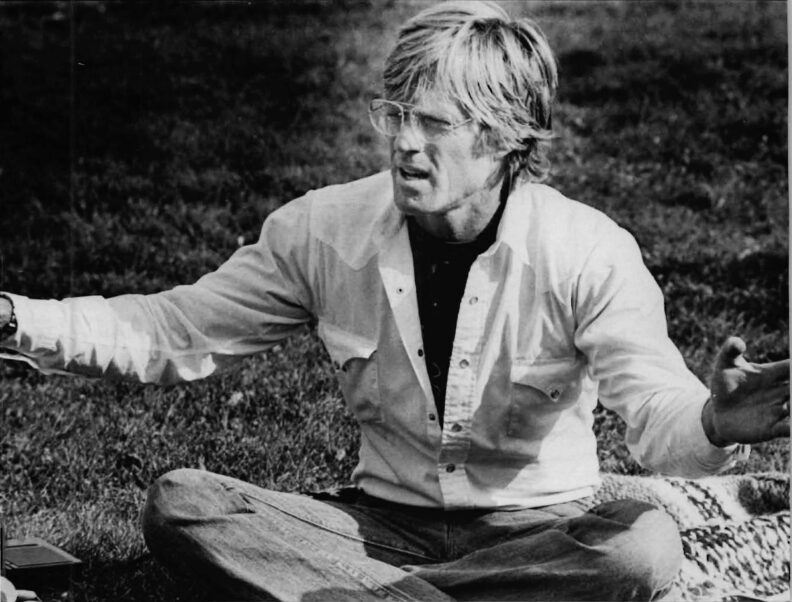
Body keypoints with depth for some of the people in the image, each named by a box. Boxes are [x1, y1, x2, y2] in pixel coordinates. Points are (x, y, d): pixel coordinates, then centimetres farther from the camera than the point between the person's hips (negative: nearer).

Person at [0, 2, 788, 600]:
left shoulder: (588, 253, -14)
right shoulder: (325, 230, -5)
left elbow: (655, 410, -26)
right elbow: (175, 332, 0)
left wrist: (713, 425, -52)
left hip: (536, 533, -2)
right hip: (384, 521, 2)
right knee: (177, 504, -20)